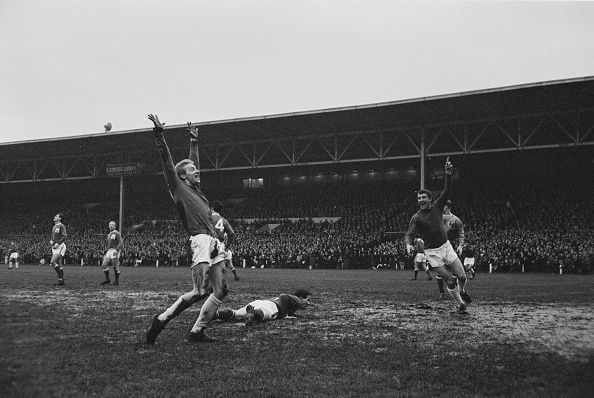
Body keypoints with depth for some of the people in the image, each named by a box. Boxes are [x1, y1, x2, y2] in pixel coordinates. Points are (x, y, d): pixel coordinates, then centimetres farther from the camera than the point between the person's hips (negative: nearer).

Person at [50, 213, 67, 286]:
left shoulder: (61, 226, -8)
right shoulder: (54, 227, 18)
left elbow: (64, 236, -17)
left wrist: (57, 243, -22)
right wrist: (51, 241, 5)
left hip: (60, 246, -9)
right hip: (54, 247, 9)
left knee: (53, 262, -18)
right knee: (59, 264, 8)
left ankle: (61, 278, -11)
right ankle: (61, 281, 10)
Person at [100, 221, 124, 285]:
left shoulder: (117, 233, -6)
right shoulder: (109, 235, 20)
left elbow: (121, 242, -16)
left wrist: (117, 249, -27)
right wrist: (106, 252, 22)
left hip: (114, 251, -8)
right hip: (109, 251, 8)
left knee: (115, 266, -3)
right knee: (104, 265, -1)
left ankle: (117, 281, 6)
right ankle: (107, 280, 7)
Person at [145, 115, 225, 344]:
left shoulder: (196, 190, 23)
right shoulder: (179, 188, 4)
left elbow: (194, 161, 37)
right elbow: (166, 160, -2)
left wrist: (194, 141, 42)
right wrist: (159, 133, -6)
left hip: (214, 243, 9)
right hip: (200, 241, -9)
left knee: (220, 291, 6)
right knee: (200, 292, -17)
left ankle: (197, 331, 11)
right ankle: (161, 320, -5)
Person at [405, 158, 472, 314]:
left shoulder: (437, 206, 1)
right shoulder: (416, 218, -7)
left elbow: (447, 190, -8)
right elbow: (410, 234, -14)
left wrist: (448, 174, -21)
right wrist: (409, 244, -36)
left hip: (446, 246, 3)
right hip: (432, 252, -3)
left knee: (462, 276, 1)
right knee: (449, 282, -5)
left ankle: (462, 291, 35)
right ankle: (461, 304, 15)